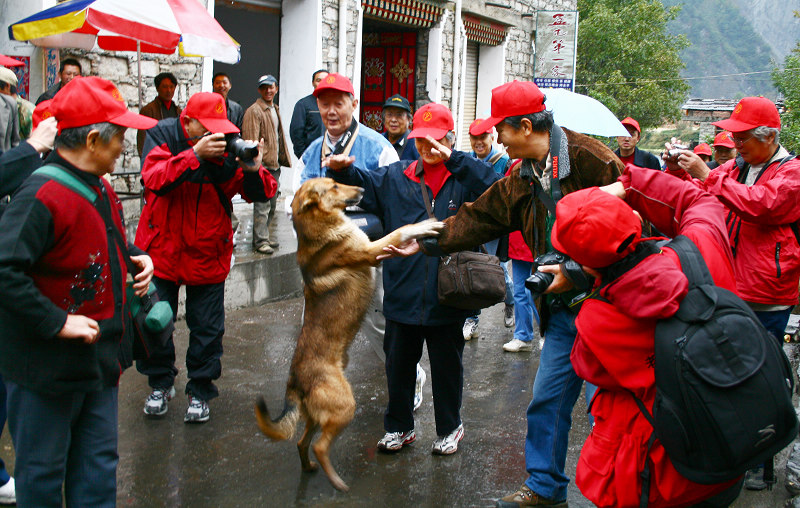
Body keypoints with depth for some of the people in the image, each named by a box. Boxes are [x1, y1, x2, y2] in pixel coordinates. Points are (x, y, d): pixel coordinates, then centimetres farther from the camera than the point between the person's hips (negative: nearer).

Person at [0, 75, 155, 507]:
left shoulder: (100, 187, 8)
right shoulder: (43, 195, -23)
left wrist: (137, 258, 5)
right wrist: (58, 322, -27)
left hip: (100, 357, 9)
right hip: (48, 364, -9)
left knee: (98, 465, 19)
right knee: (43, 471, 9)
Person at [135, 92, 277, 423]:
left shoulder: (229, 147, -5)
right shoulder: (163, 135, -7)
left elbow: (261, 194, -8)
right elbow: (153, 179, -25)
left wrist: (253, 170, -29)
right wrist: (195, 154, -35)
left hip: (208, 254, 0)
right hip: (161, 248, 0)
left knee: (206, 327, 5)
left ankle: (200, 390, 24)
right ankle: (161, 383, 33)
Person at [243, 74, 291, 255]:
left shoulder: (275, 110, 19)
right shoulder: (254, 111, -9)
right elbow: (251, 141, -14)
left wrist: (282, 160, 20)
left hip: (274, 165, 9)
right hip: (262, 165, -9)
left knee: (271, 205, 14)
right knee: (262, 205, -10)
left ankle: (264, 237, 23)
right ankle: (260, 241, -6)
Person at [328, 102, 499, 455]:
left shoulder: (464, 178, -2)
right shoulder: (396, 177, 8)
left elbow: (495, 189, -20)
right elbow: (362, 183, 3)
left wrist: (454, 159, -25)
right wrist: (342, 169, -18)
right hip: (402, 296, 3)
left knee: (447, 366, 14)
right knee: (398, 365, 15)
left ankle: (449, 428, 33)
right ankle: (399, 426, 33)